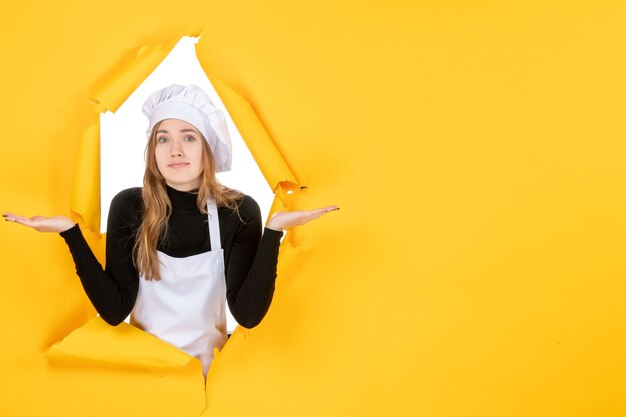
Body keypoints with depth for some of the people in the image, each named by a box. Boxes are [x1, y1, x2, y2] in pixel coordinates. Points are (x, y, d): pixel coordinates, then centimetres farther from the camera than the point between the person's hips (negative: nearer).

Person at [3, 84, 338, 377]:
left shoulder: (240, 211, -10)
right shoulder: (128, 206, -8)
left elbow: (248, 314, -16)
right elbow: (114, 310, -11)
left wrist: (274, 230, -25)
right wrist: (70, 232, -19)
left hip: (208, 367, -1)